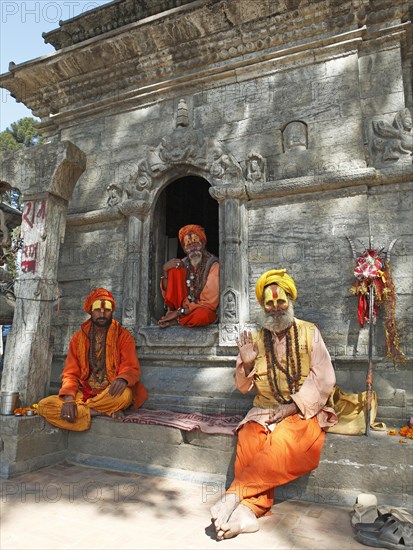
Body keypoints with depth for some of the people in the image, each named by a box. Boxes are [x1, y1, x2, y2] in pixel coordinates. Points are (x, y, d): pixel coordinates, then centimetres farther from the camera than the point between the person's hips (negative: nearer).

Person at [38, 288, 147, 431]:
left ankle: (80, 410, -13)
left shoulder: (123, 336, 2)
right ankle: (107, 412, -22)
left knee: (125, 394, -38)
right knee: (44, 405, -21)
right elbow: (70, 373, 4)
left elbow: (132, 368, -6)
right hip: (84, 392, 3)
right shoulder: (78, 338, 9)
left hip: (110, 394, -3)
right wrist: (69, 399, -16)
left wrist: (123, 379, -31)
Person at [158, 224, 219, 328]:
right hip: (182, 306, 3)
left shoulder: (213, 266, -13)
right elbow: (167, 294, -2)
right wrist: (165, 270, -18)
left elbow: (210, 303, -16)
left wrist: (179, 312, -22)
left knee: (202, 315, -41)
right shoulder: (182, 264, -1)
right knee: (175, 269, -14)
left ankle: (175, 320, -12)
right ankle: (172, 314, -14)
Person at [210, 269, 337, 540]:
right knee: (248, 440, -28)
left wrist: (293, 406, -15)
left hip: (304, 412, -2)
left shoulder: (309, 333, 2)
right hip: (265, 412, 2)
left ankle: (236, 495, -25)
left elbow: (324, 380, -4)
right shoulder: (256, 339, 8)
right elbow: (244, 387, 9)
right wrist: (247, 363, -12)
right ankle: (251, 508, -27)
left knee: (283, 443, -31)